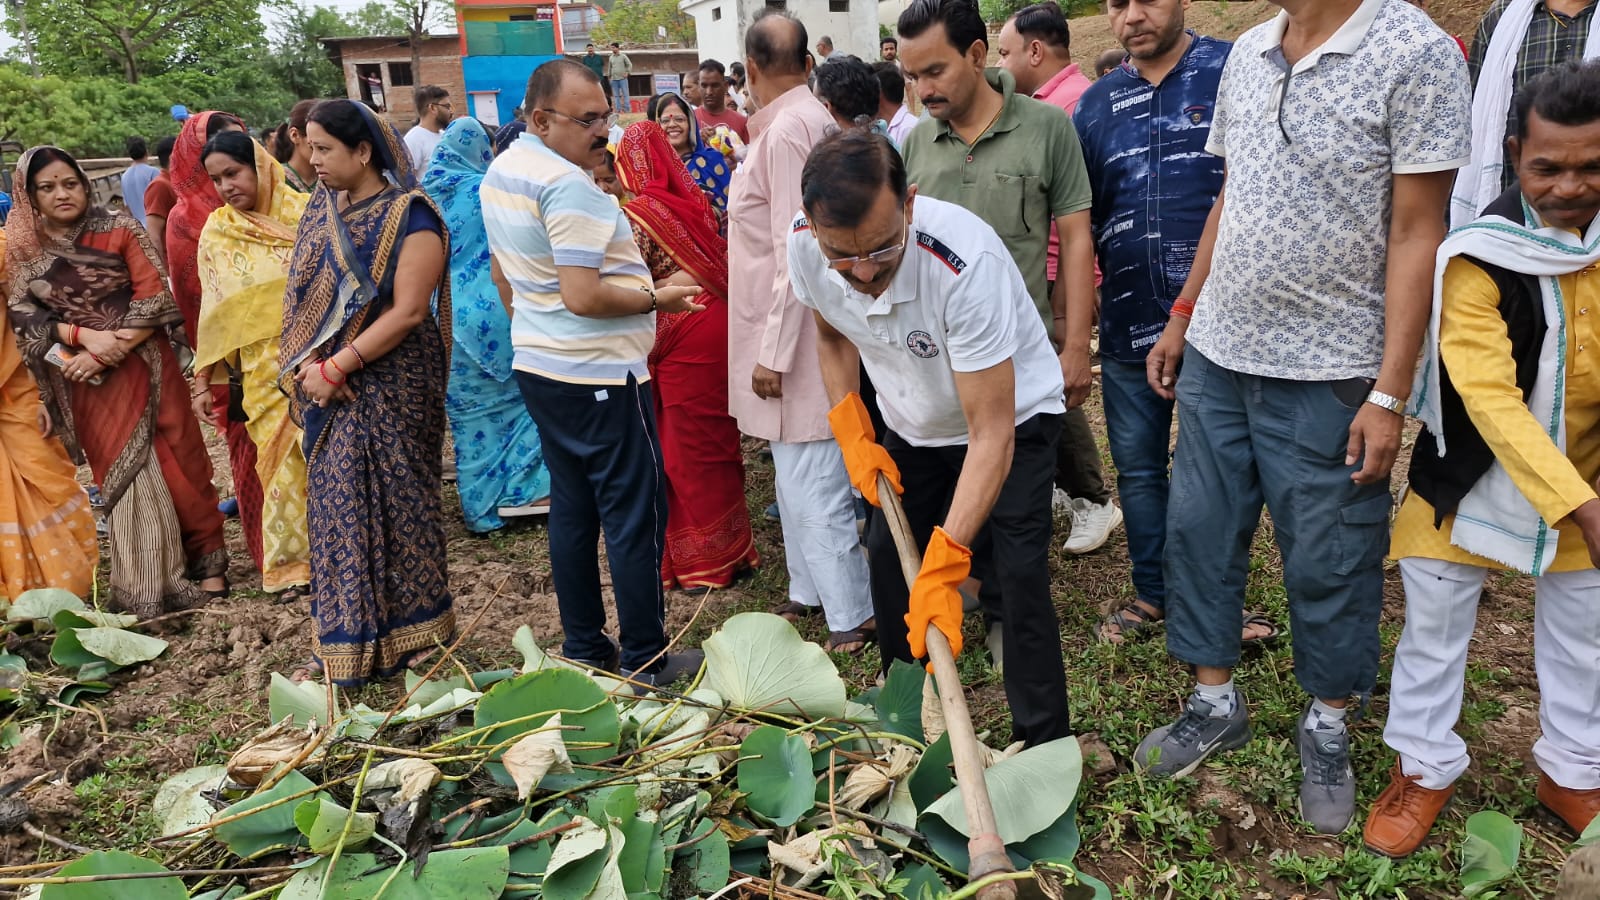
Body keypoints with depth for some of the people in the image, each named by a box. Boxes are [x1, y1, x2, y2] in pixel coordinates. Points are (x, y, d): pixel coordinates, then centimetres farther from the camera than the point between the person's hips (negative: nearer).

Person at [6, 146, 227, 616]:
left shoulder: (120, 230, -4)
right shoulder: (23, 249, 4)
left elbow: (155, 298, -10)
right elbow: (21, 314, 1)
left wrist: (108, 353, -16)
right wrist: (83, 335, -16)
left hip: (143, 364, -2)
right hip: (84, 380, 2)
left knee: (173, 463, 1)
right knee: (120, 472, 5)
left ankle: (205, 562, 15)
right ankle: (143, 583, 12)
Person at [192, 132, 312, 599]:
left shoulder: (306, 211, -1)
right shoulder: (216, 232, 4)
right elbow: (215, 313, 7)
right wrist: (202, 382, 6)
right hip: (266, 373, 1)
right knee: (285, 463, 2)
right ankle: (292, 562, 15)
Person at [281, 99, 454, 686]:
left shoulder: (408, 216, -10)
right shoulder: (320, 209, 10)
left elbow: (408, 312, -17)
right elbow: (300, 296, 9)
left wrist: (336, 368, -17)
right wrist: (308, 365, -7)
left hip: (388, 388, -6)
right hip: (328, 390, 6)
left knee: (395, 505, 2)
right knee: (335, 509, 9)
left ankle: (413, 635, 19)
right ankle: (344, 646, 21)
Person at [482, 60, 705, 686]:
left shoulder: (500, 172, 11)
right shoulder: (568, 184, -20)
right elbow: (583, 297, -25)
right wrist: (658, 298, -12)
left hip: (536, 366, 10)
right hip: (598, 376, -10)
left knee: (571, 507, 15)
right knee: (634, 514, 0)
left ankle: (583, 647, 25)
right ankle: (645, 659, 9)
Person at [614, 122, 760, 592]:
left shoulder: (637, 214, -12)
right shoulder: (696, 198, 7)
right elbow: (725, 258, 11)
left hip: (682, 337, -6)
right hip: (720, 321, 7)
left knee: (690, 448, 6)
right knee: (718, 438, 17)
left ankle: (709, 559, 16)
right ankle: (732, 547, 30)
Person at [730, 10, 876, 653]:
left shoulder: (788, 128, -17)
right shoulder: (813, 119, 11)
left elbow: (797, 251, -21)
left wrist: (774, 353, -19)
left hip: (795, 338, -10)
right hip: (790, 336, 10)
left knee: (811, 486, -3)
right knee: (797, 476, 18)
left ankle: (851, 619, 8)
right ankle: (810, 594, 32)